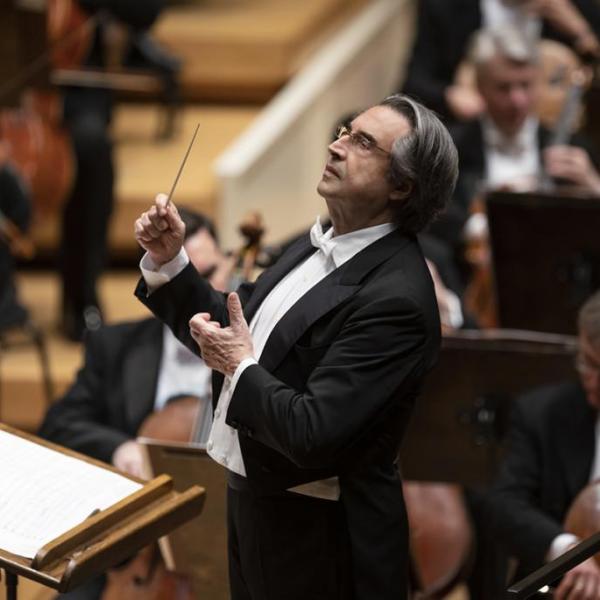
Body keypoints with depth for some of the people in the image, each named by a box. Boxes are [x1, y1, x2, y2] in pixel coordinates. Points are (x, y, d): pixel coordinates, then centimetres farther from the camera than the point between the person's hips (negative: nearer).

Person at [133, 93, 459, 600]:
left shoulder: (395, 297, -26)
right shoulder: (318, 248, 4)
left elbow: (313, 434, -30)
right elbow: (232, 332, 13)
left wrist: (241, 368, -16)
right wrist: (168, 263, 1)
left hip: (322, 541, -9)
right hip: (254, 502, 9)